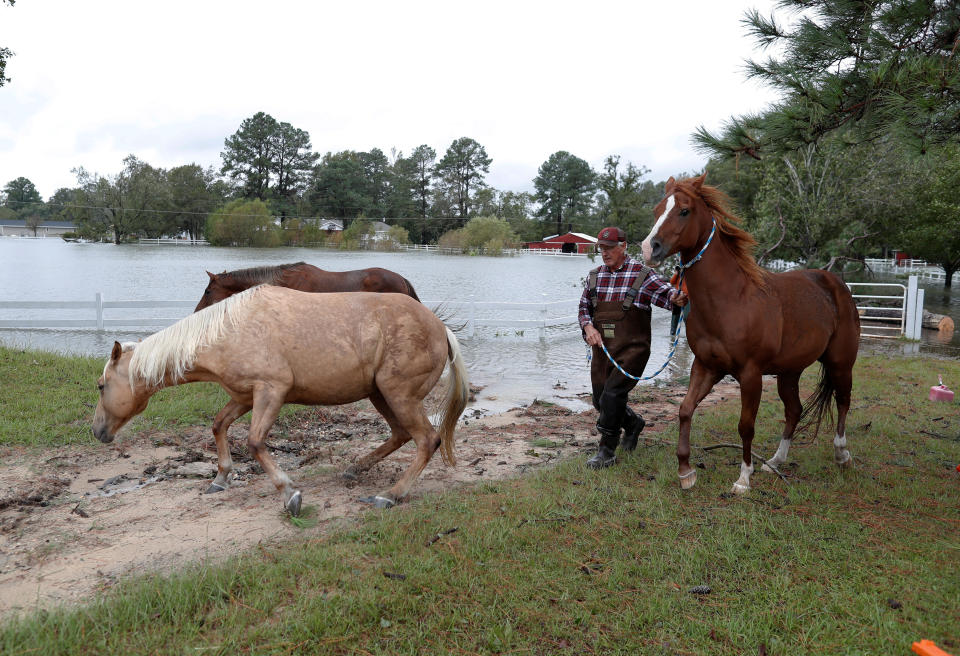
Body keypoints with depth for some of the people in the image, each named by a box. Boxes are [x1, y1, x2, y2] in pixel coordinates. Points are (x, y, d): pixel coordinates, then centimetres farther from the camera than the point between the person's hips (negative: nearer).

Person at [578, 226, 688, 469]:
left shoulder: (642, 274, -6)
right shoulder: (595, 276, 9)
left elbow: (666, 292, -17)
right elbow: (584, 307, 15)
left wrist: (678, 298, -41)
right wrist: (588, 326, -5)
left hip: (632, 348, -6)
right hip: (602, 347, 6)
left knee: (612, 394, -17)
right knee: (600, 401, 12)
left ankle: (607, 452, -3)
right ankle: (633, 424, 42)